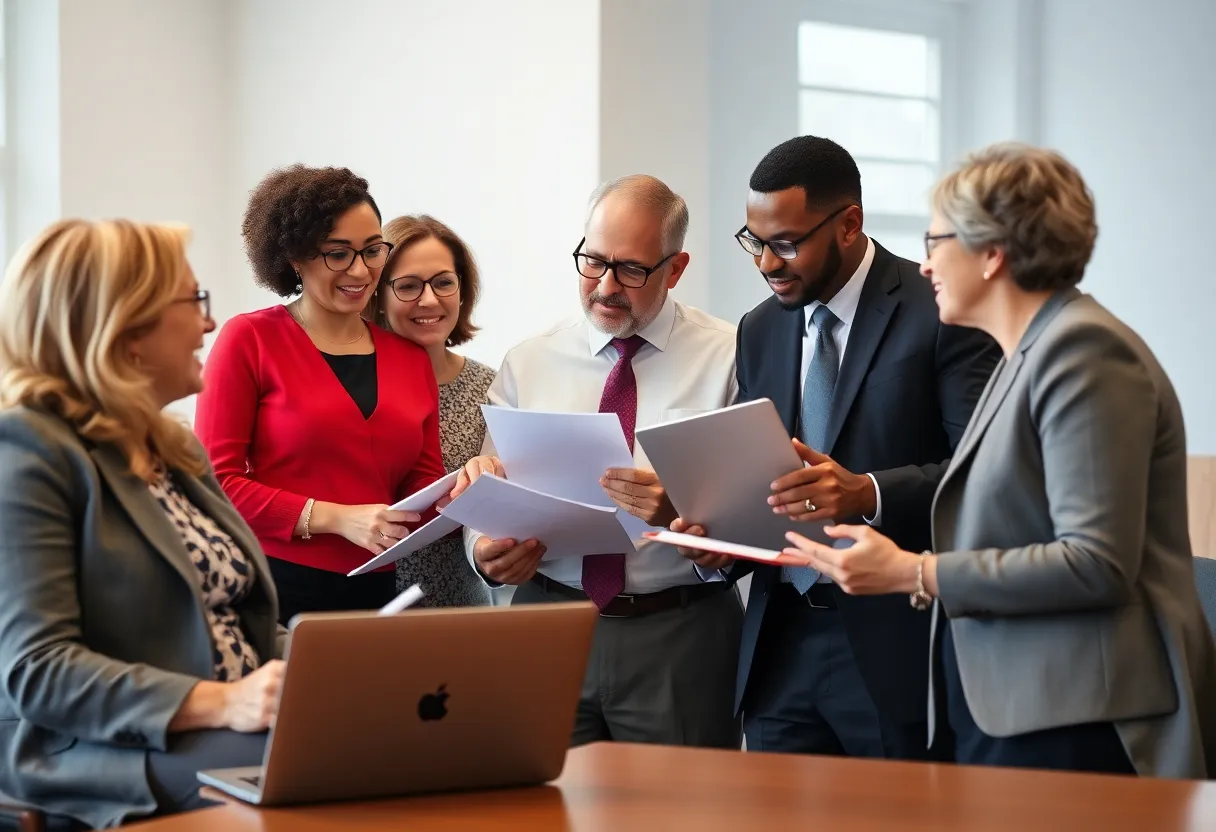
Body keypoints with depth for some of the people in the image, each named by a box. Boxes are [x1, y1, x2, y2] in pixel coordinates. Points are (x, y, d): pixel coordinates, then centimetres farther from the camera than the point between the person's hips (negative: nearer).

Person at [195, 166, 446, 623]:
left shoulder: (410, 357, 10)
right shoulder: (250, 339, -2)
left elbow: (423, 481, 13)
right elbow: (217, 481, -7)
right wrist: (337, 519, -17)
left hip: (374, 595, 4)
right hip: (277, 588, -4)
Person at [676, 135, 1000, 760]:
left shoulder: (941, 312, -6)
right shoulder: (759, 332, 15)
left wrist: (868, 494, -27)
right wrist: (720, 535, -1)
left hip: (898, 644, -5)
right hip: (780, 646, 6)